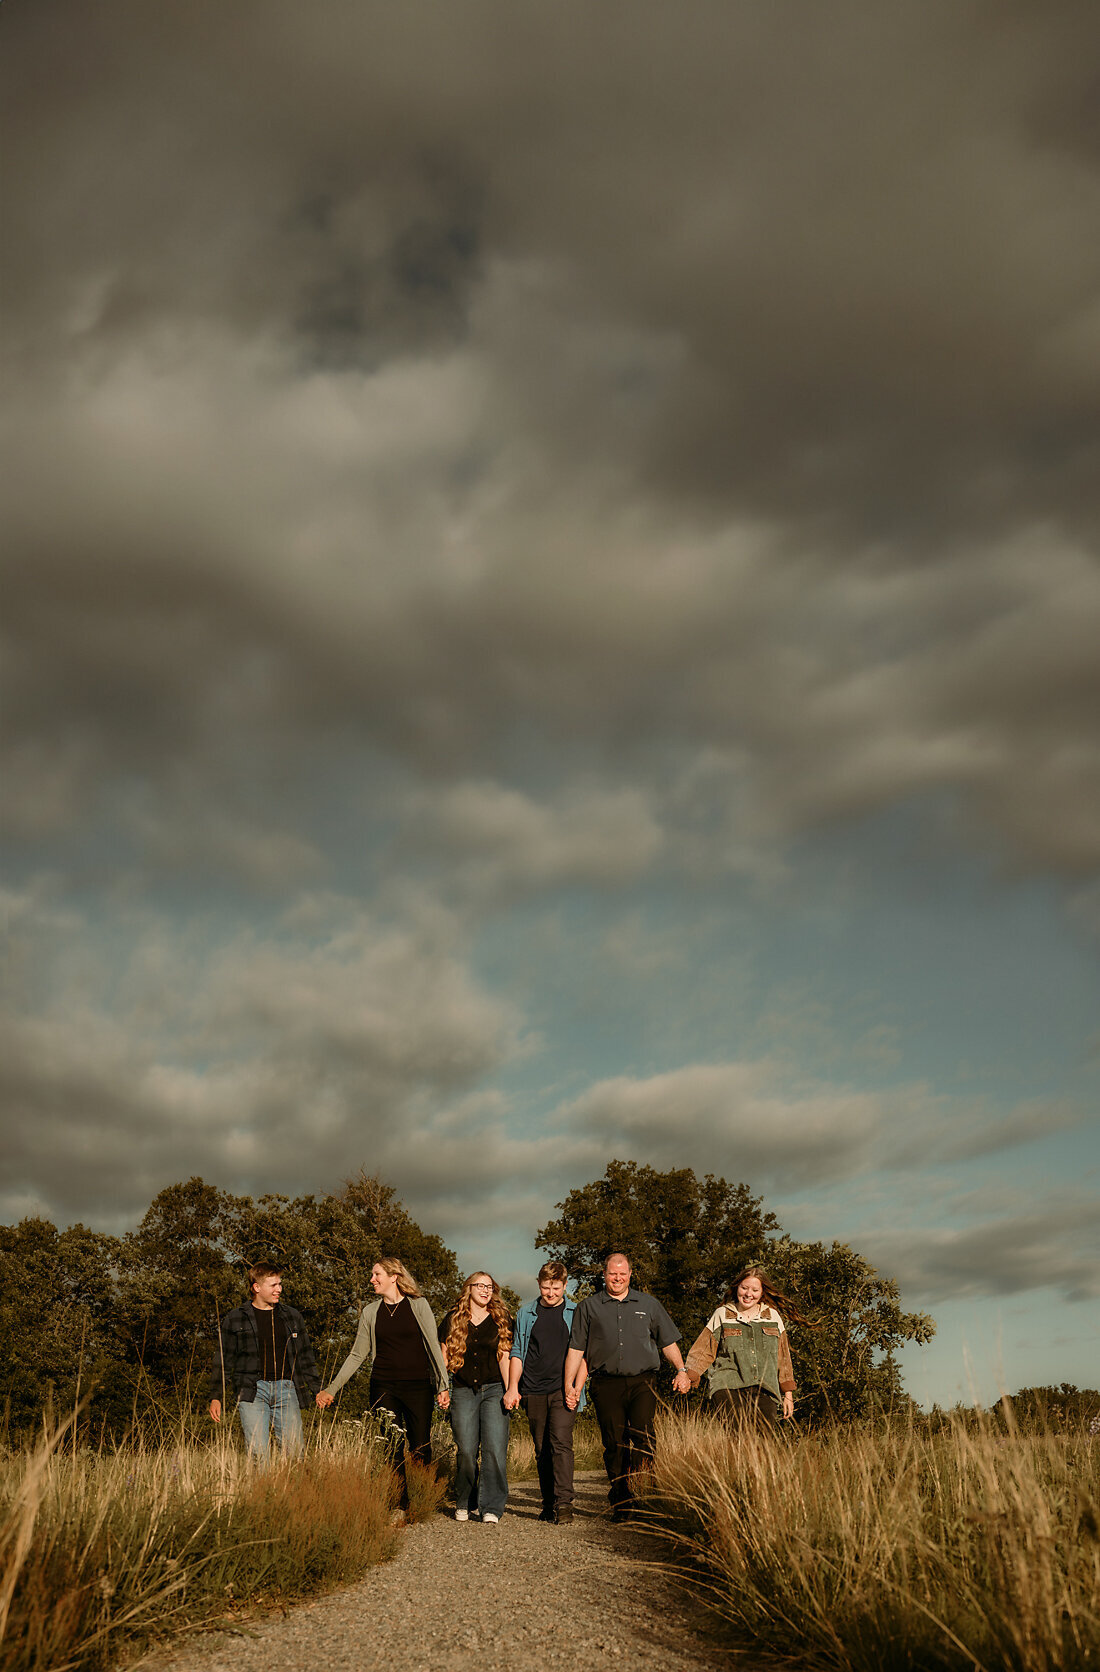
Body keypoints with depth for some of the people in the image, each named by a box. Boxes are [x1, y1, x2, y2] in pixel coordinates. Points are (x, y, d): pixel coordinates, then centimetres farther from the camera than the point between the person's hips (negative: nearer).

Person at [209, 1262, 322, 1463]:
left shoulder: (293, 1317, 15)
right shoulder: (234, 1320, 7)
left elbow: (305, 1357, 20)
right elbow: (222, 1361, 9)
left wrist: (318, 1390, 13)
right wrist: (216, 1397, 1)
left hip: (286, 1389, 2)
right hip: (252, 1391, -2)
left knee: (294, 1450, -3)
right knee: (258, 1452, -10)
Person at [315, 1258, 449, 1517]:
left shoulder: (418, 1305, 1)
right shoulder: (371, 1312, 8)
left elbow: (433, 1347, 1)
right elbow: (357, 1355, 12)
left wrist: (442, 1384, -4)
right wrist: (331, 1389, 8)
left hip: (418, 1388, -2)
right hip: (384, 1387, 2)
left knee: (420, 1448, 0)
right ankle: (399, 1507, 8)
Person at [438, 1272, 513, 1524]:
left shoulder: (500, 1319, 7)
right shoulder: (453, 1320, 8)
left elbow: (504, 1357, 3)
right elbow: (444, 1357, 10)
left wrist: (510, 1390, -6)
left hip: (494, 1390, -1)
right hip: (463, 1392, 1)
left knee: (495, 1449, -11)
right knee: (466, 1451, 0)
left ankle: (491, 1508, -6)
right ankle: (463, 1505, 19)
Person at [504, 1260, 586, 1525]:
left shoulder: (576, 1313, 5)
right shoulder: (526, 1313, 11)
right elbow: (517, 1352, 13)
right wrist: (513, 1387, 3)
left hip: (563, 1390, -3)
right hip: (533, 1392, 3)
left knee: (561, 1442, -16)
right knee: (542, 1450, 6)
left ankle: (564, 1503, -15)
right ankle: (548, 1505, 14)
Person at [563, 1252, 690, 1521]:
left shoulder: (648, 1304, 15)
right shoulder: (589, 1307, 11)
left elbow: (668, 1342, 17)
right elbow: (576, 1349, 10)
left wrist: (681, 1370, 5)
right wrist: (569, 1385, 4)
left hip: (642, 1382, 0)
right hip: (607, 1385, 0)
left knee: (643, 1438, -16)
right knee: (614, 1445, -1)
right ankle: (620, 1503, 10)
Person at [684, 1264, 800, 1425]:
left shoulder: (772, 1316, 16)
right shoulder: (721, 1315, 11)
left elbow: (783, 1358, 21)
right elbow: (703, 1352, 9)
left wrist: (788, 1394, 18)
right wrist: (687, 1377, -6)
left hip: (764, 1390, 2)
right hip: (728, 1387, -2)